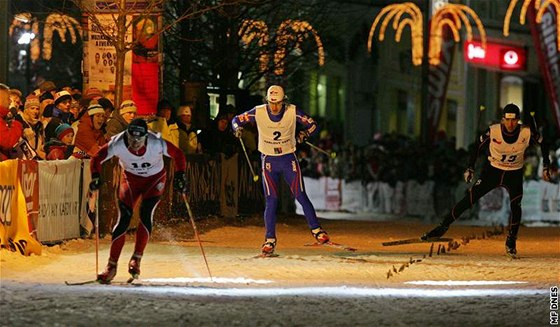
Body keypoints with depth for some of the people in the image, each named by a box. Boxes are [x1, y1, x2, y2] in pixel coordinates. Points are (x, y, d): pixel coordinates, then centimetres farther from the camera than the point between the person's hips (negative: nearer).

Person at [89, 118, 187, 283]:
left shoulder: (157, 144, -30)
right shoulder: (118, 144, -28)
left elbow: (178, 155, -13)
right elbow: (97, 159, -13)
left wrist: (180, 176, -22)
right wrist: (96, 177, -28)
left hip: (155, 178, -1)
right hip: (130, 178, 1)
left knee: (146, 213, -22)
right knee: (124, 217, -12)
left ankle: (136, 259, -11)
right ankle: (111, 266, -7)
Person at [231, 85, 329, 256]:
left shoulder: (293, 112, -11)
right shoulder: (259, 112, -10)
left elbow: (312, 125, 1)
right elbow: (237, 119, 1)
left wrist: (302, 135, -18)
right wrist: (238, 127, -22)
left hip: (289, 158, 0)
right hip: (268, 160, 0)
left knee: (301, 196, -4)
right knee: (271, 201, -4)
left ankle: (316, 230, 9)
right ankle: (270, 240, 3)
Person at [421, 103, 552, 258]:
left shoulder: (527, 133, -20)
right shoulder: (492, 131, -21)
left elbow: (542, 144, -1)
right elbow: (478, 146, -5)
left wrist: (546, 167, 0)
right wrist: (470, 168, -7)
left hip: (514, 174, 0)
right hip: (492, 169, 0)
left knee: (516, 206, -17)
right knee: (469, 198, -9)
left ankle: (511, 244, 1)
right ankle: (443, 226, 1)